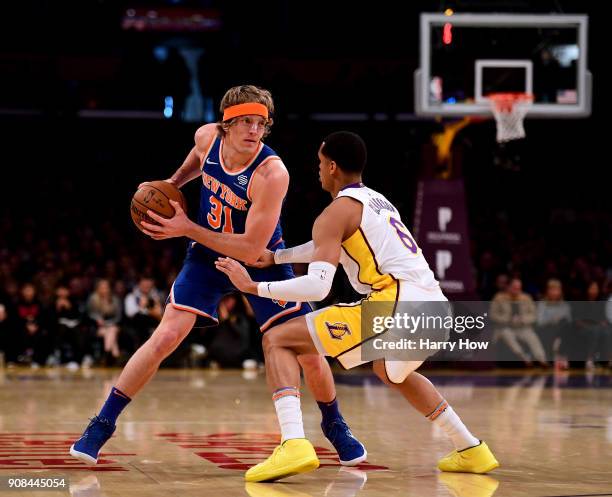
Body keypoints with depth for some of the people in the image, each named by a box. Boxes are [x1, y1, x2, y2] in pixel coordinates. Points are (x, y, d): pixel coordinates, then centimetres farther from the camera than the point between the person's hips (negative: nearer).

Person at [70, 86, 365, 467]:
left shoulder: (272, 174, -31)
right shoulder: (207, 137, -16)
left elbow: (250, 250, -32)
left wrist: (187, 229, -29)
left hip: (262, 261, -2)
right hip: (208, 256, 3)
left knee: (308, 351, -5)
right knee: (166, 336, -13)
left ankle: (335, 426, 23)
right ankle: (101, 426, -5)